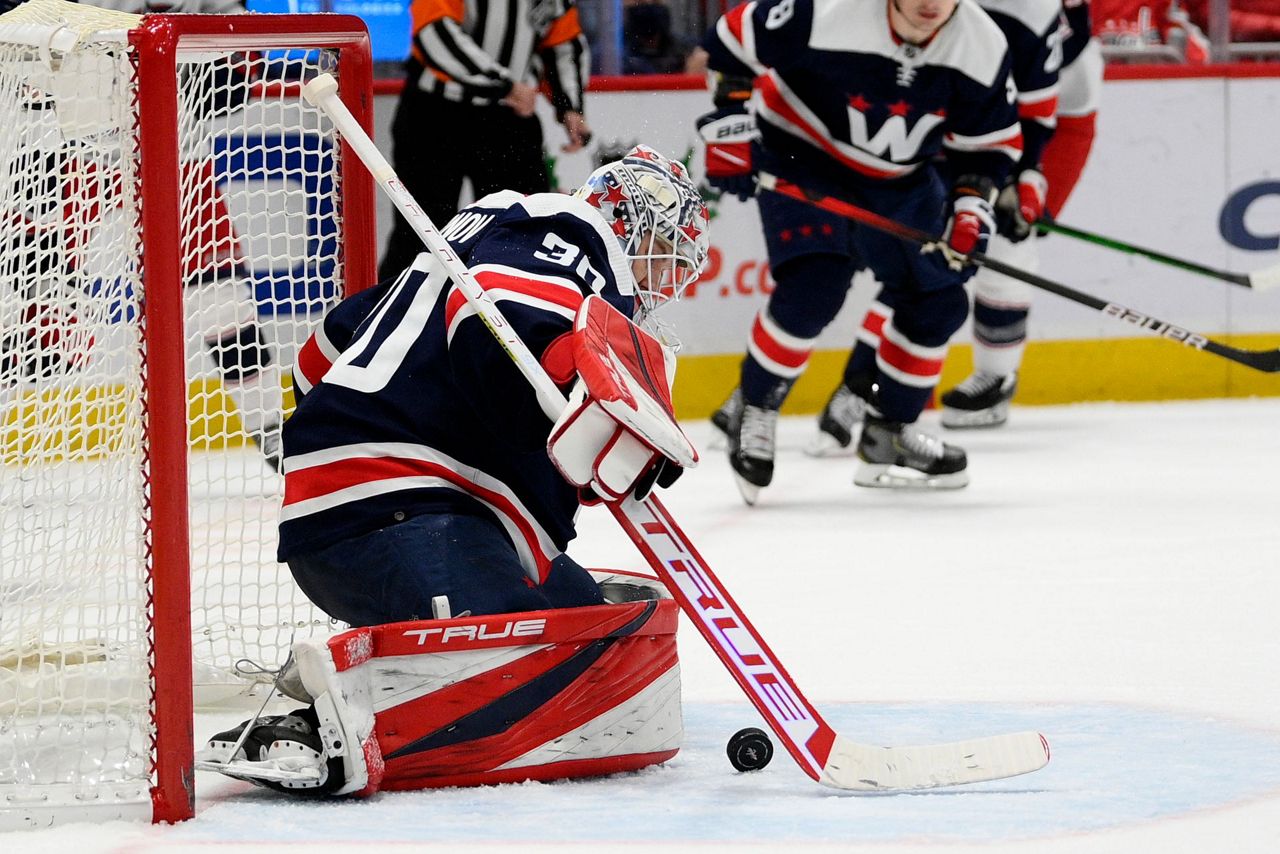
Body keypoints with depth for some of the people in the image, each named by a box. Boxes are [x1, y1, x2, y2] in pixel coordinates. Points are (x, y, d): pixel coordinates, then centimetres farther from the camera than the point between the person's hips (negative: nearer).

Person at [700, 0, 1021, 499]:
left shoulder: (983, 48, -16)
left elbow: (990, 139, -1)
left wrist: (971, 201, -15)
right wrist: (728, 122, -19)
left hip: (899, 179, 5)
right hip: (800, 160, -5)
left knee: (938, 303, 2)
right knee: (814, 286, -24)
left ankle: (888, 434, 22)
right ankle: (754, 408, -2)